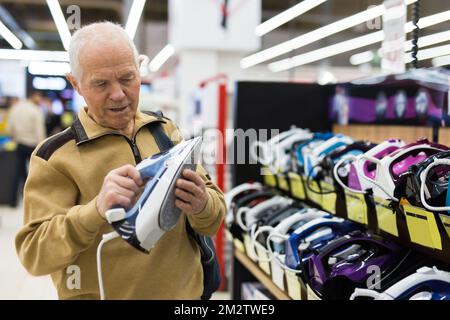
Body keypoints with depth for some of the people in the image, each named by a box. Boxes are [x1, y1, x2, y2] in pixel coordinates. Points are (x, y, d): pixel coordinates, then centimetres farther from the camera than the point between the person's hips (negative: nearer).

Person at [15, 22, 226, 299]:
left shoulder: (167, 131, -1)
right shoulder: (56, 155, -12)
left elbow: (214, 209, -1)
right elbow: (34, 253, -17)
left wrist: (202, 204, -23)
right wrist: (96, 210, -33)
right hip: (104, 293, -3)